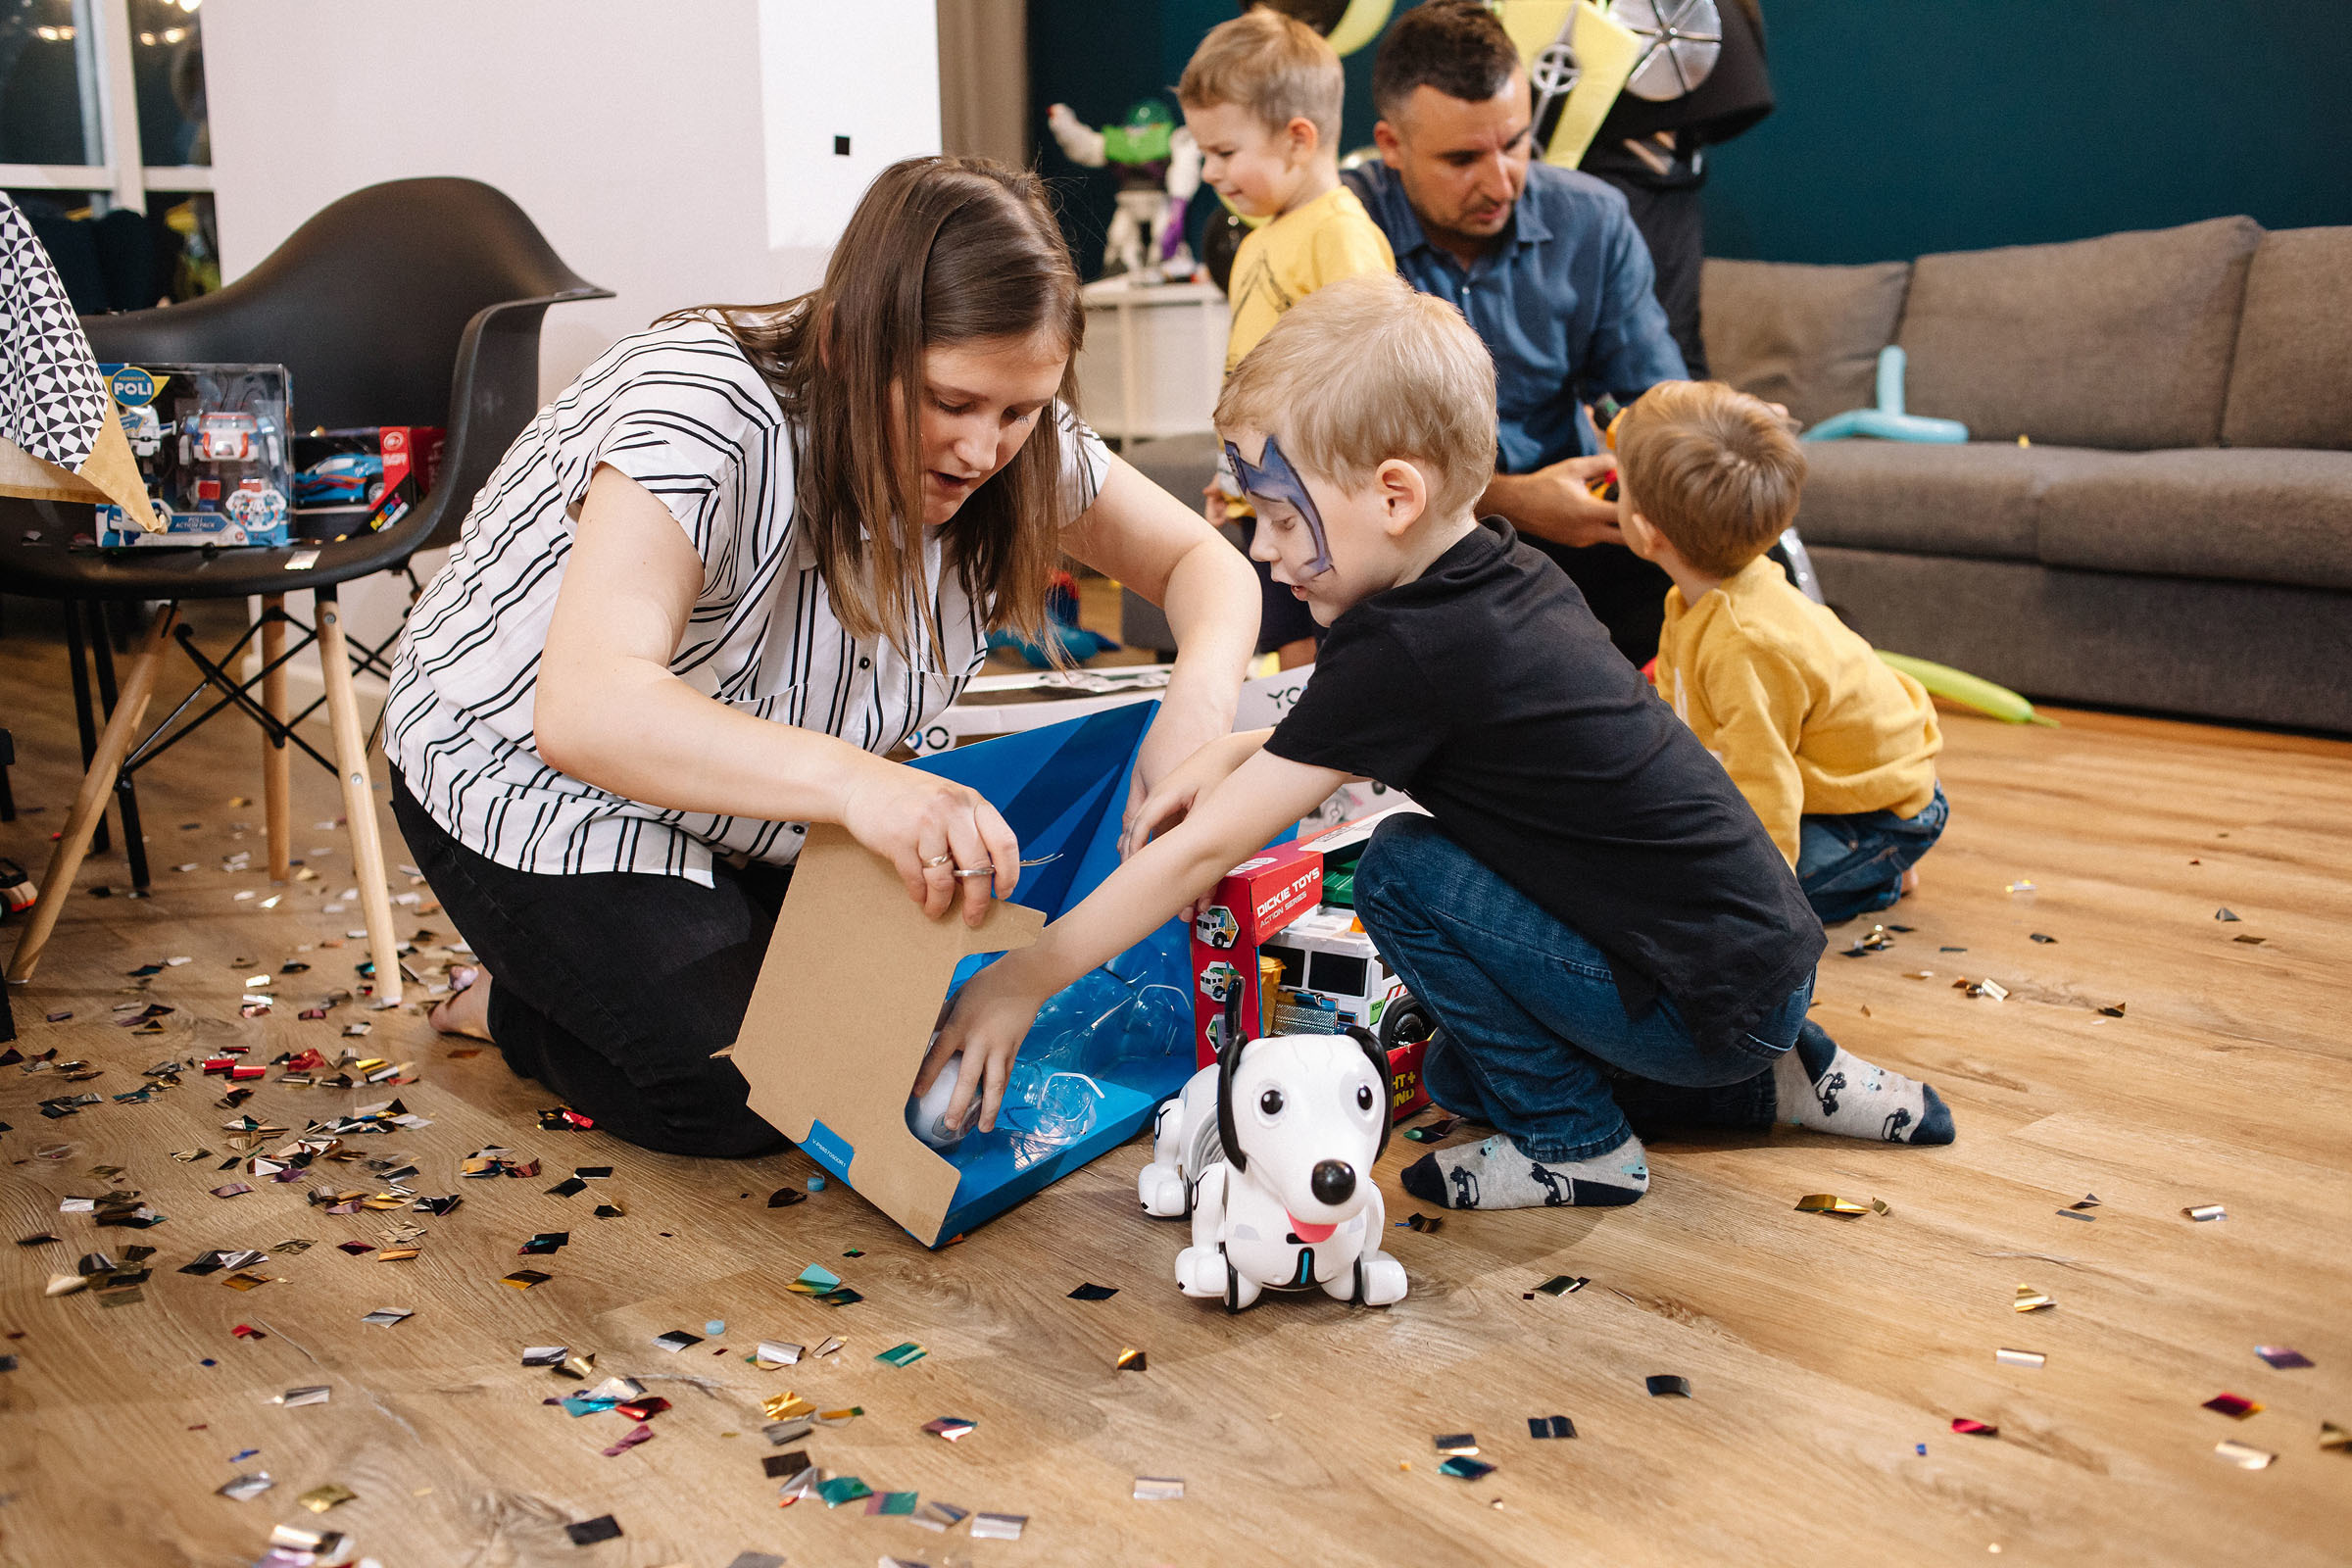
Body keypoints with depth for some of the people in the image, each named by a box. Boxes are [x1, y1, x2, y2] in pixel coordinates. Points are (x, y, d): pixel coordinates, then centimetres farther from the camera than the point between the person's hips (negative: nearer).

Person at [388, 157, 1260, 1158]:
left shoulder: (1012, 439, -16)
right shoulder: (705, 410, -35)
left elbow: (1204, 561, -7)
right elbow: (583, 709, -47)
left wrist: (1200, 703, -31)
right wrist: (855, 783, -62)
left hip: (752, 800, 6)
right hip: (531, 768, -6)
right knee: (739, 1095, -17)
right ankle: (516, 1003, 11)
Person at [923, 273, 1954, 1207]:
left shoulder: (1406, 648, -23)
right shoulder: (1512, 579, 3)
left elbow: (1205, 849, -20)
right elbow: (1362, 733, 23)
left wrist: (1023, 979, -12)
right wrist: (1237, 753, 8)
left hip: (1713, 1003, -9)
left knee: (1403, 875, -13)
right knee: (1457, 1075, 21)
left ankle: (1578, 1144, 2)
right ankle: (1780, 1078, 19)